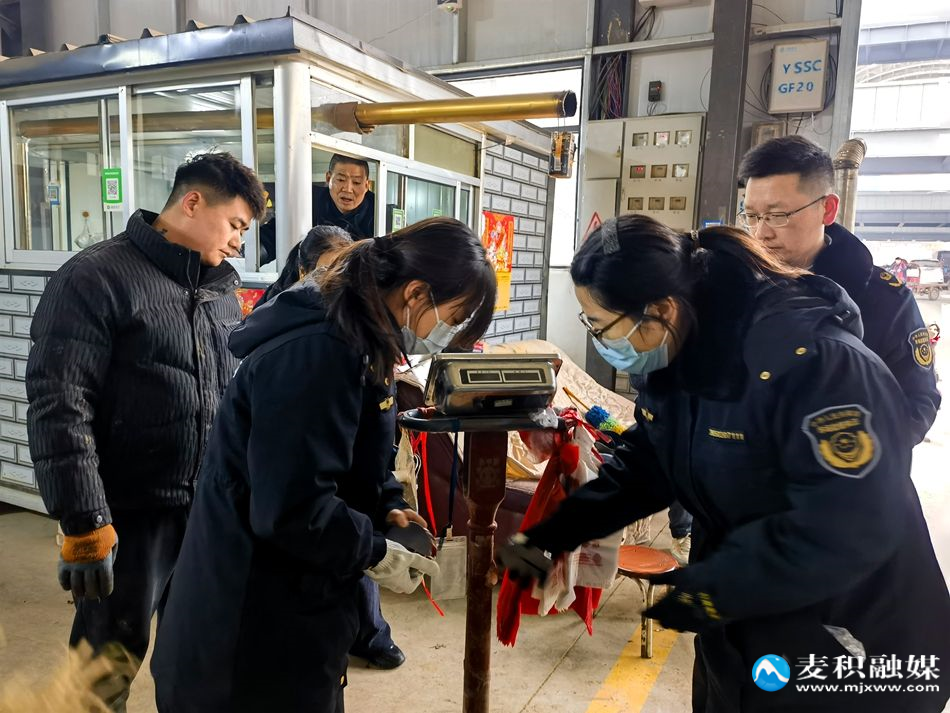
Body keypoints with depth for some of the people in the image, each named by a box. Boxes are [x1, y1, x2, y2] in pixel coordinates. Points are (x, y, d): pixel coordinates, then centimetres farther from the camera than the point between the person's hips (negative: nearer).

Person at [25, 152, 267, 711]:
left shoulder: (223, 288, 9)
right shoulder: (97, 277, -11)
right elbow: (60, 410, -16)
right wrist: (84, 526, -18)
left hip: (215, 513, 6)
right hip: (130, 517, -6)